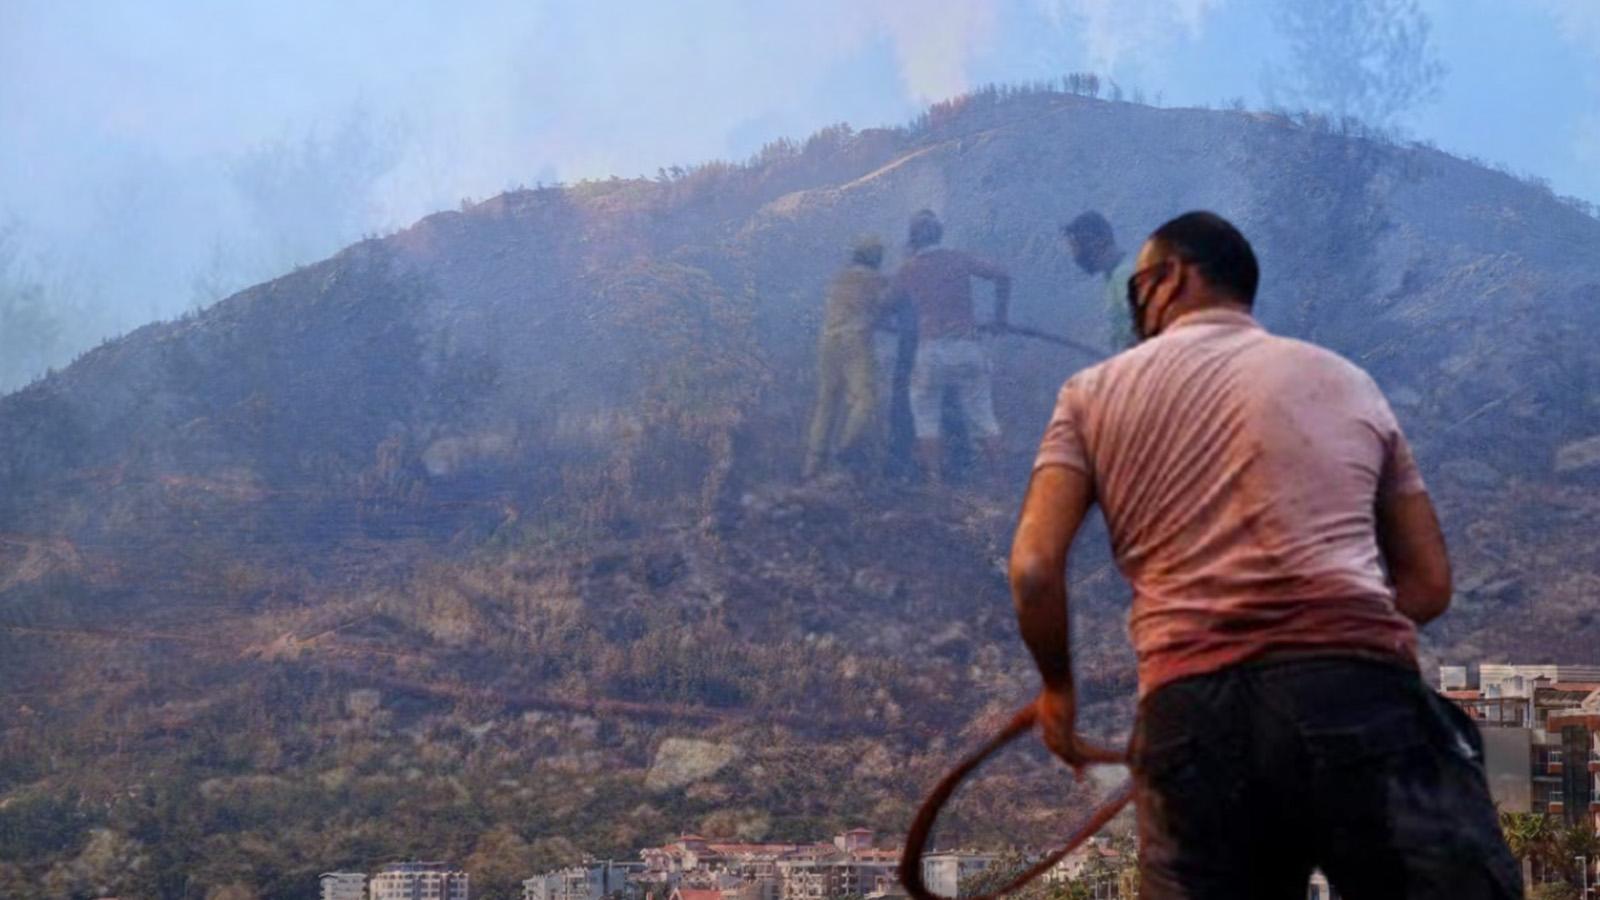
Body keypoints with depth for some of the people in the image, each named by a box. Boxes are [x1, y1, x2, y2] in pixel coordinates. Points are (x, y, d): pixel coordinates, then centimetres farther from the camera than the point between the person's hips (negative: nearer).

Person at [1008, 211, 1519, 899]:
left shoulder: (1095, 392, 18)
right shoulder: (1346, 380, 22)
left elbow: (1033, 570, 6)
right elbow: (1428, 583, 19)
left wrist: (1057, 685, 23)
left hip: (1190, 715, 0)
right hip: (1362, 697, 0)